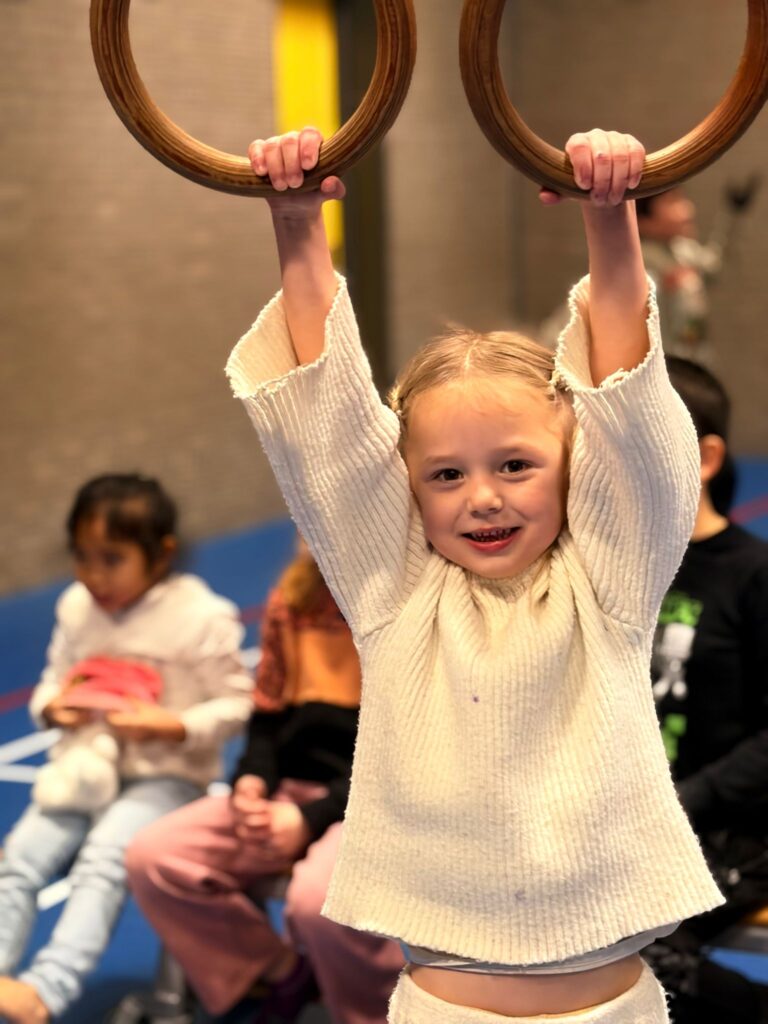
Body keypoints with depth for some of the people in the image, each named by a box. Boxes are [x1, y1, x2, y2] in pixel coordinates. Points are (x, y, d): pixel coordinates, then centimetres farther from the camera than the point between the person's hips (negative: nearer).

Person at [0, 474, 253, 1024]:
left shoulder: (202, 617, -11)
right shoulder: (76, 607, 5)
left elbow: (236, 704, -9)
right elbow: (52, 682, 14)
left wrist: (167, 725, -24)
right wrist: (53, 707, -11)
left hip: (166, 776, -5)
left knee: (102, 859, -30)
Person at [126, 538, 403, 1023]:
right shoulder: (293, 599, 9)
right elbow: (269, 713, 14)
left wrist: (313, 817, -20)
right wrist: (252, 781, -9)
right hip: (293, 789, 7)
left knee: (318, 894, -38)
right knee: (152, 856, -10)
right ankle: (278, 973, 10)